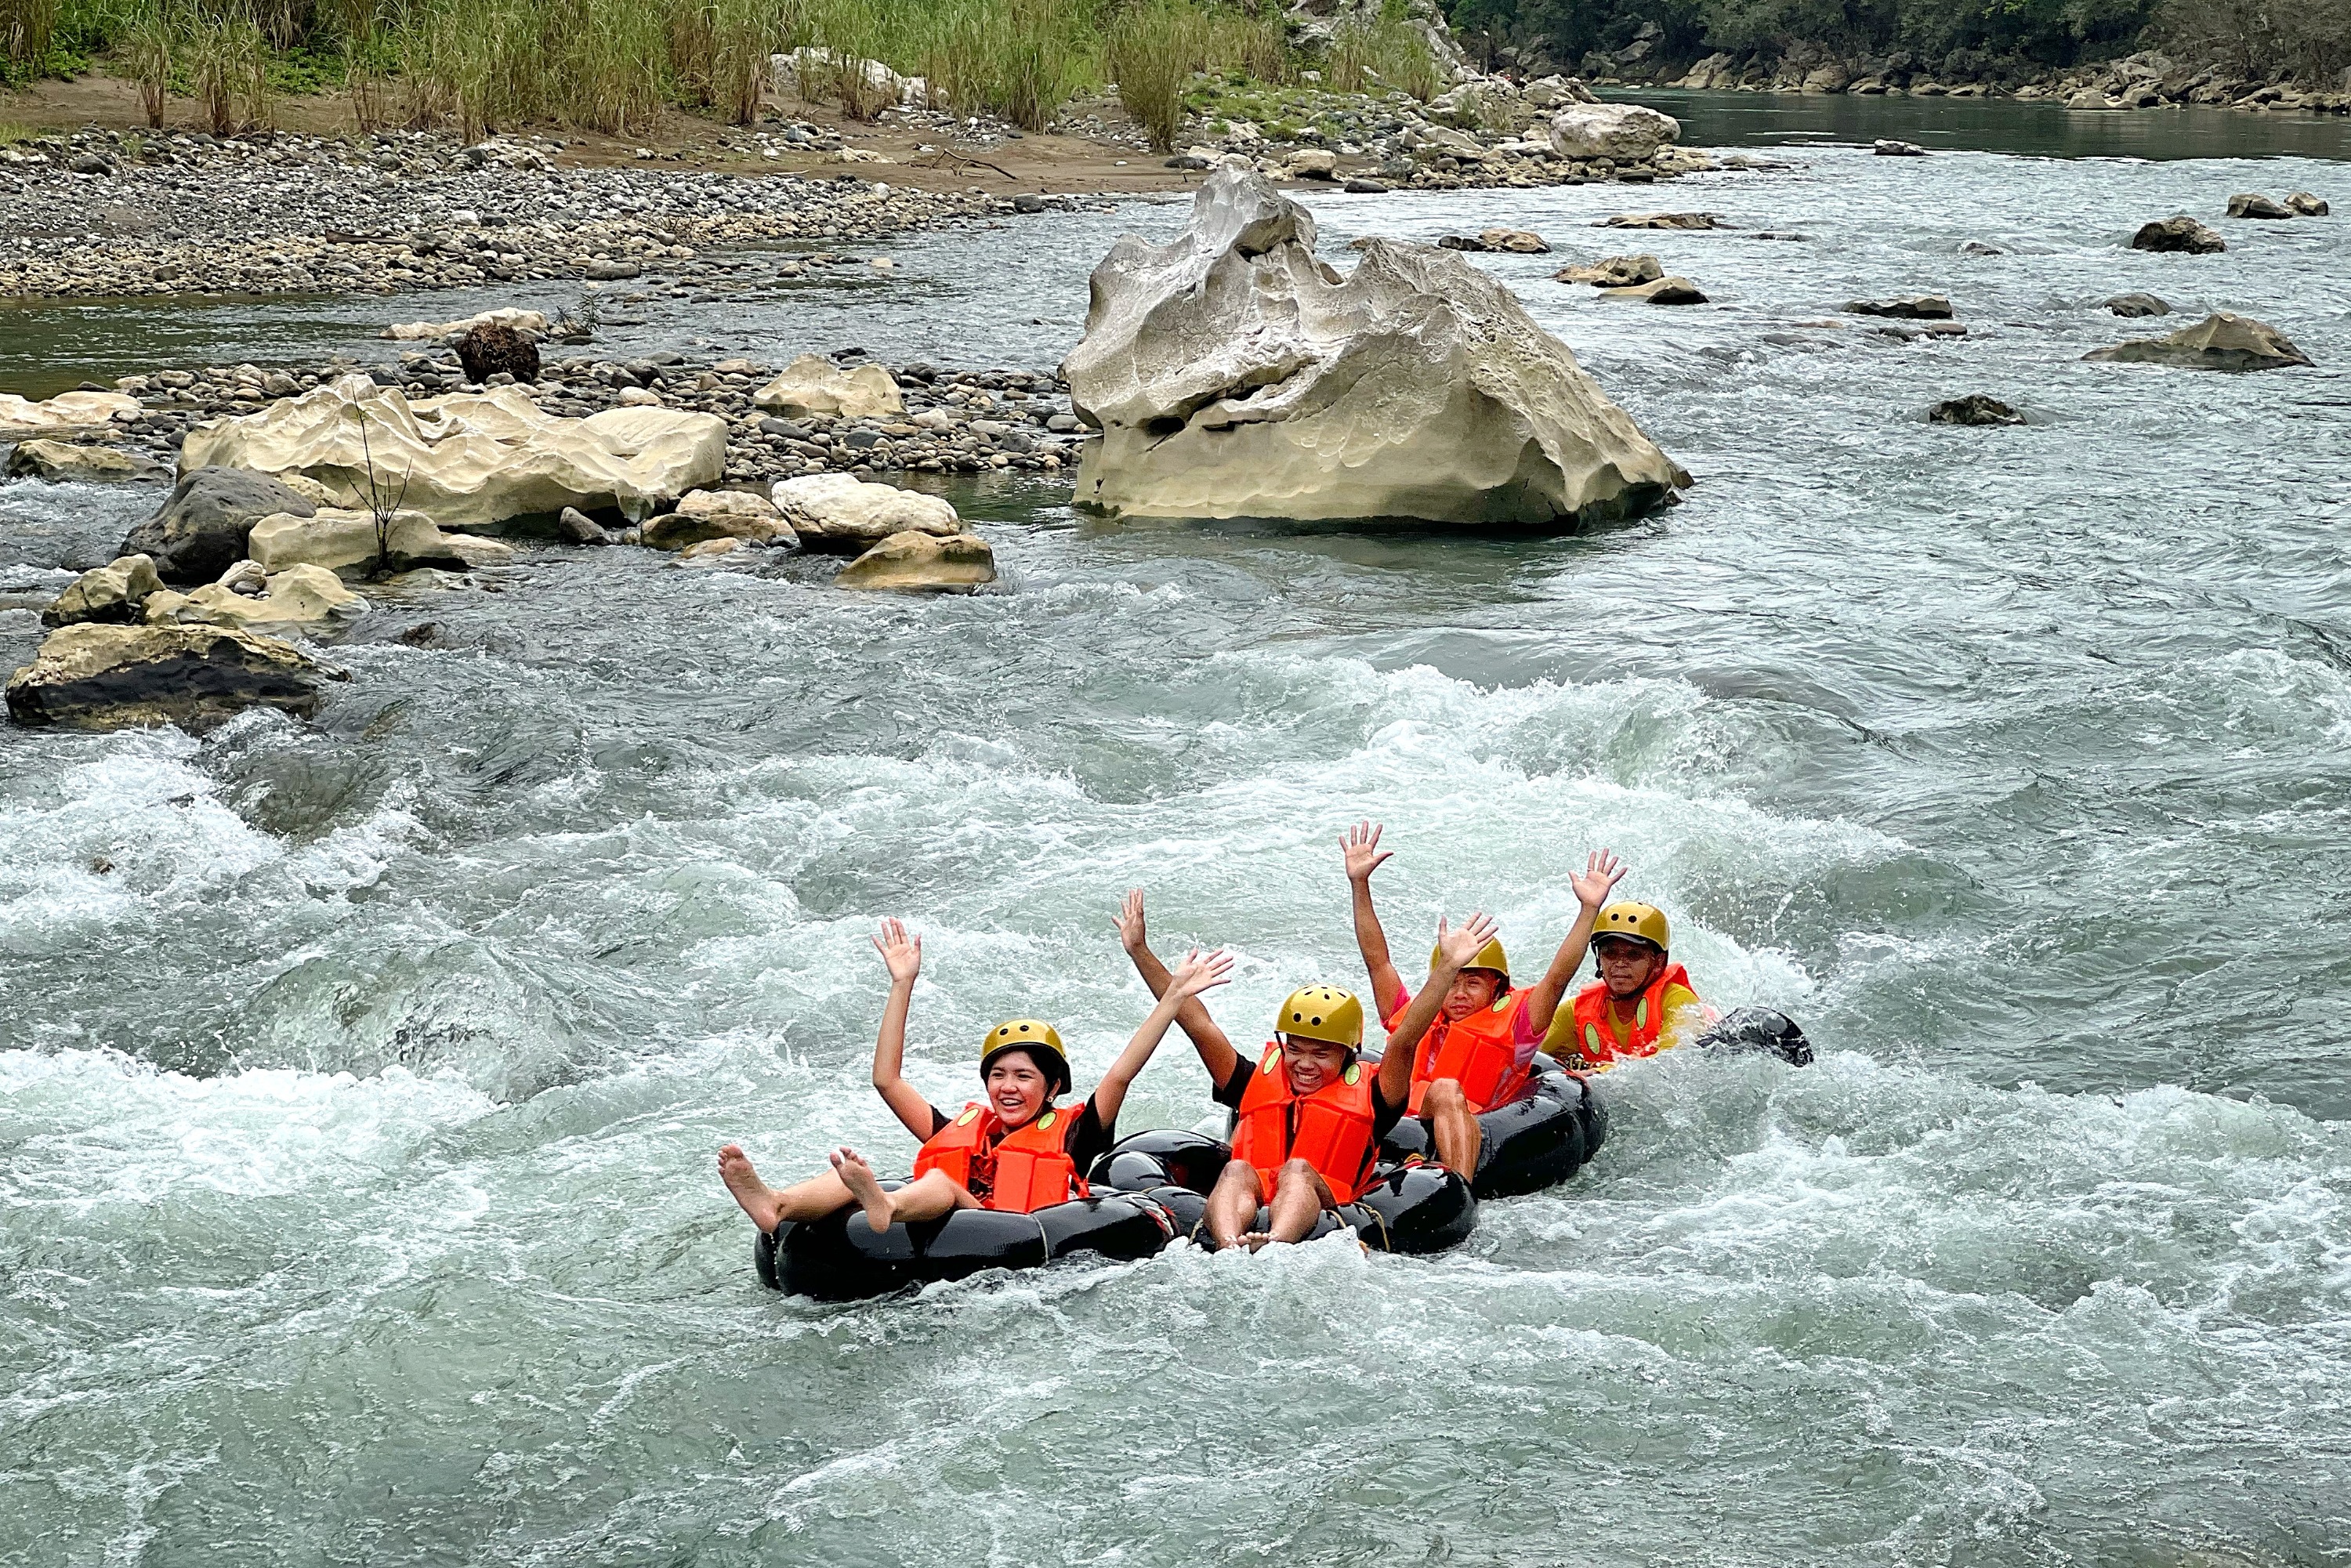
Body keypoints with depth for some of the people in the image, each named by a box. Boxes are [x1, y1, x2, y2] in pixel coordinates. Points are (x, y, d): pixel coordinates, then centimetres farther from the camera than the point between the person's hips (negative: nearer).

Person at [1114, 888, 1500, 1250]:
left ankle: (1275, 1246, -63)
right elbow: (1197, 1025, 23)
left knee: (1298, 1169, -31)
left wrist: (1447, 967, -6)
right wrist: (1140, 952, 18)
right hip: (1250, 1204, 2)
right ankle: (1230, 1250, -61)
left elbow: (1404, 1041, 6)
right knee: (1236, 1171, -28)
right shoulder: (1258, 1083, 26)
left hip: (1326, 1208, -2)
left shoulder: (1368, 1094, 19)